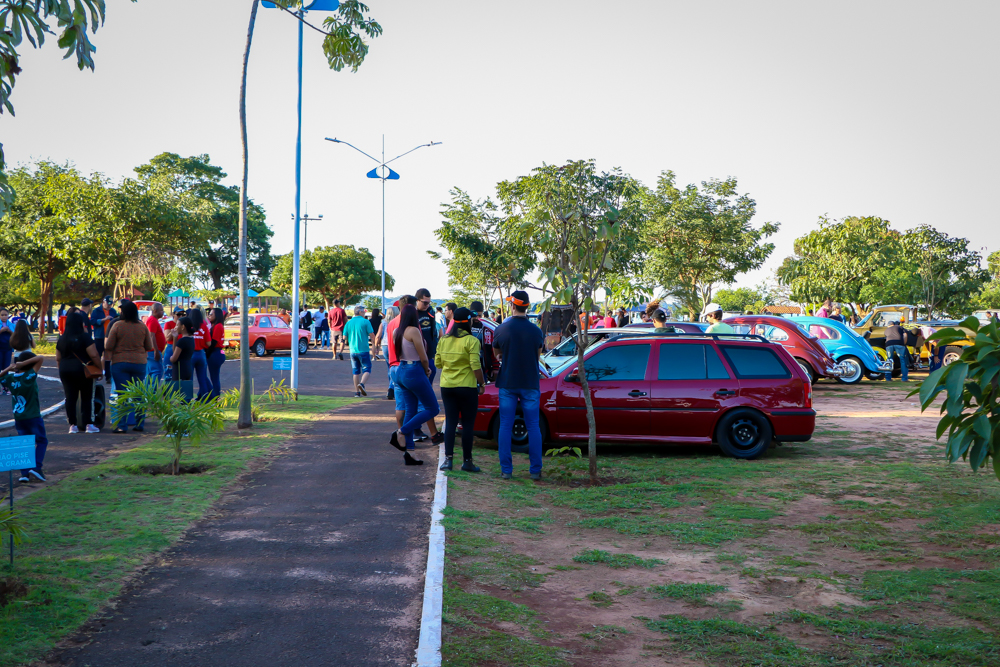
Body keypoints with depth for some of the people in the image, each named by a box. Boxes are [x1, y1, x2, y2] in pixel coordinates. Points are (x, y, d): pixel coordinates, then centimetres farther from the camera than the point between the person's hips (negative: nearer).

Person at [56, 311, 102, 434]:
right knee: (86, 397, 2)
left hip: (65, 372, 5)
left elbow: (58, 359, 15)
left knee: (70, 398, 5)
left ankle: (72, 425, 5)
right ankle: (88, 425, 0)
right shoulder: (84, 337, -9)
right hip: (82, 371, -5)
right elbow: (94, 355, -13)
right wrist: (100, 369, -5)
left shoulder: (61, 339, 9)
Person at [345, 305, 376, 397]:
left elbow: (344, 337, 8)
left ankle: (357, 392, 11)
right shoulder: (365, 322, -6)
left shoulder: (349, 323, 6)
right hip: (363, 350, -4)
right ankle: (361, 384, -22)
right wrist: (373, 344, 9)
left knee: (356, 371, 12)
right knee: (366, 369, 4)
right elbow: (372, 336, -8)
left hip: (353, 351, 4)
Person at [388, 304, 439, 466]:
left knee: (411, 411, 11)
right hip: (414, 372, -8)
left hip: (401, 371, 8)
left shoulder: (397, 332, 8)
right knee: (432, 409, 2)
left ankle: (409, 452, 9)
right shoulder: (414, 331, -15)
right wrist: (426, 370, 7)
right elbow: (423, 357, -14)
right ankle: (400, 433, -7)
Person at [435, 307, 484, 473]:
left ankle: (448, 459, 5)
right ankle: (467, 461, 8)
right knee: (468, 424, 4)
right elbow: (476, 366, -15)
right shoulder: (471, 341, -11)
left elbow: (437, 363, 11)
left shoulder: (443, 340, 6)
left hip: (446, 386, 5)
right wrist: (481, 384, -5)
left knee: (450, 422, 9)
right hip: (467, 387, -5)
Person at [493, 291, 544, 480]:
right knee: (533, 427, 7)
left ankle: (506, 469, 5)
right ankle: (535, 470, 7)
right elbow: (538, 354, 6)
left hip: (507, 384, 0)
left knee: (505, 426, 6)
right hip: (530, 384, 0)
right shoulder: (536, 331, -6)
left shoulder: (501, 330, -6)